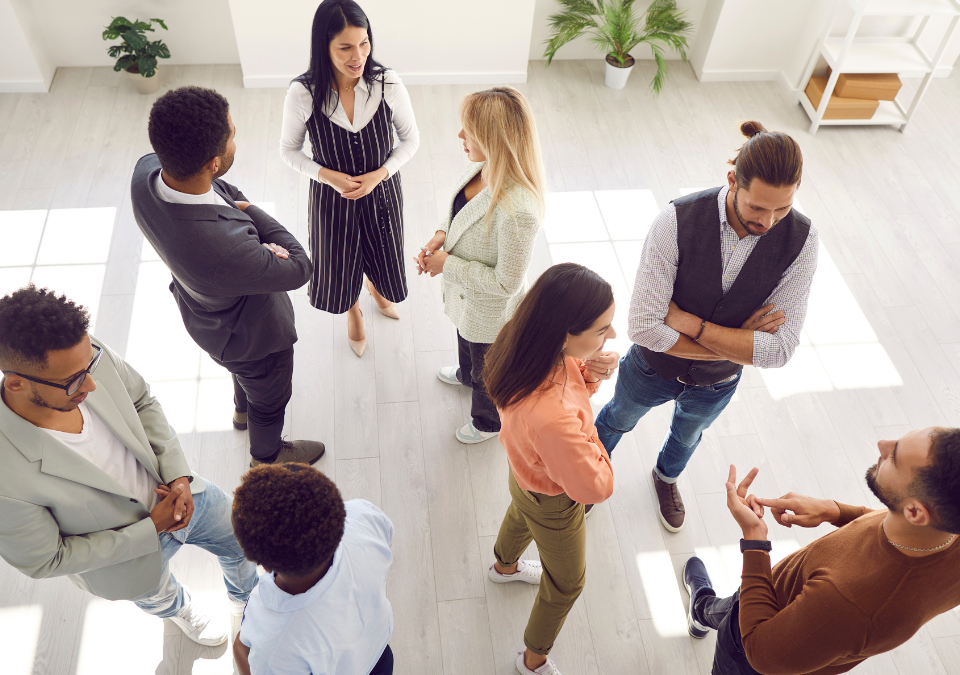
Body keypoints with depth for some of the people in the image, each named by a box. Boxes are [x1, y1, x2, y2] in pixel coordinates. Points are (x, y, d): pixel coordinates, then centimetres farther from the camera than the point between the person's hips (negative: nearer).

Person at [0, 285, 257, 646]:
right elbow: (44, 561, -24)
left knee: (243, 544, 27)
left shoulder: (88, 354, -31)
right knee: (157, 595, 32)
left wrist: (179, 475, -18)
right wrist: (151, 529, -22)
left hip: (182, 491, 3)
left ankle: (246, 599, 64)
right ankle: (180, 609, 72)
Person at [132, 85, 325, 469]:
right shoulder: (224, 247, -49)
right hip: (249, 333, -7)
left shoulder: (147, 170, -26)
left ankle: (243, 410, 70)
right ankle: (267, 455, 58)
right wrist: (247, 210, -19)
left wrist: (233, 203, -23)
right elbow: (299, 268, -30)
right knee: (270, 398, 26)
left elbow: (224, 190, -4)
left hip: (206, 311, 7)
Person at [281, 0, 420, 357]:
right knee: (340, 263, 21)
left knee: (382, 258, 25)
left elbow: (410, 138, -7)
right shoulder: (302, 94, -24)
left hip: (381, 191, 1)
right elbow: (289, 150, -8)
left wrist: (379, 174, -19)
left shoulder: (388, 84, -22)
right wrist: (328, 176, -22)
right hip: (331, 198, -1)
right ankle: (353, 310, 57)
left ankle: (376, 287, 64)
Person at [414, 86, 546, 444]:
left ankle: (490, 421, 56)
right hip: (466, 296, 8)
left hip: (492, 311, -8)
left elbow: (505, 283, -32)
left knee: (489, 372, 24)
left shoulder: (517, 212, -43)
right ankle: (467, 374, 73)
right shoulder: (482, 168, -17)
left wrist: (448, 266, -25)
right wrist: (441, 235, -12)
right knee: (466, 342, 39)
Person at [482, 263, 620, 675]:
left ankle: (504, 567, 76)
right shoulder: (553, 417, -51)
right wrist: (589, 438, -19)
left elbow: (567, 376, -5)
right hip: (554, 504, -7)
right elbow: (595, 487, -34)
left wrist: (592, 373, -26)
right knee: (566, 582, 24)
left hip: (525, 472, 7)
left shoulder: (526, 340, -29)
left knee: (521, 516, 40)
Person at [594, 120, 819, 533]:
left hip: (717, 383, 2)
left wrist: (690, 322, -33)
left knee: (688, 435, 33)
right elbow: (644, 326, -35)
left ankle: (667, 477, 69)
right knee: (618, 418, 29)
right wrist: (736, 343, -30)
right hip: (653, 369, -2)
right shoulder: (677, 221, -35)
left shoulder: (800, 240, -27)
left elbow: (779, 350, -29)